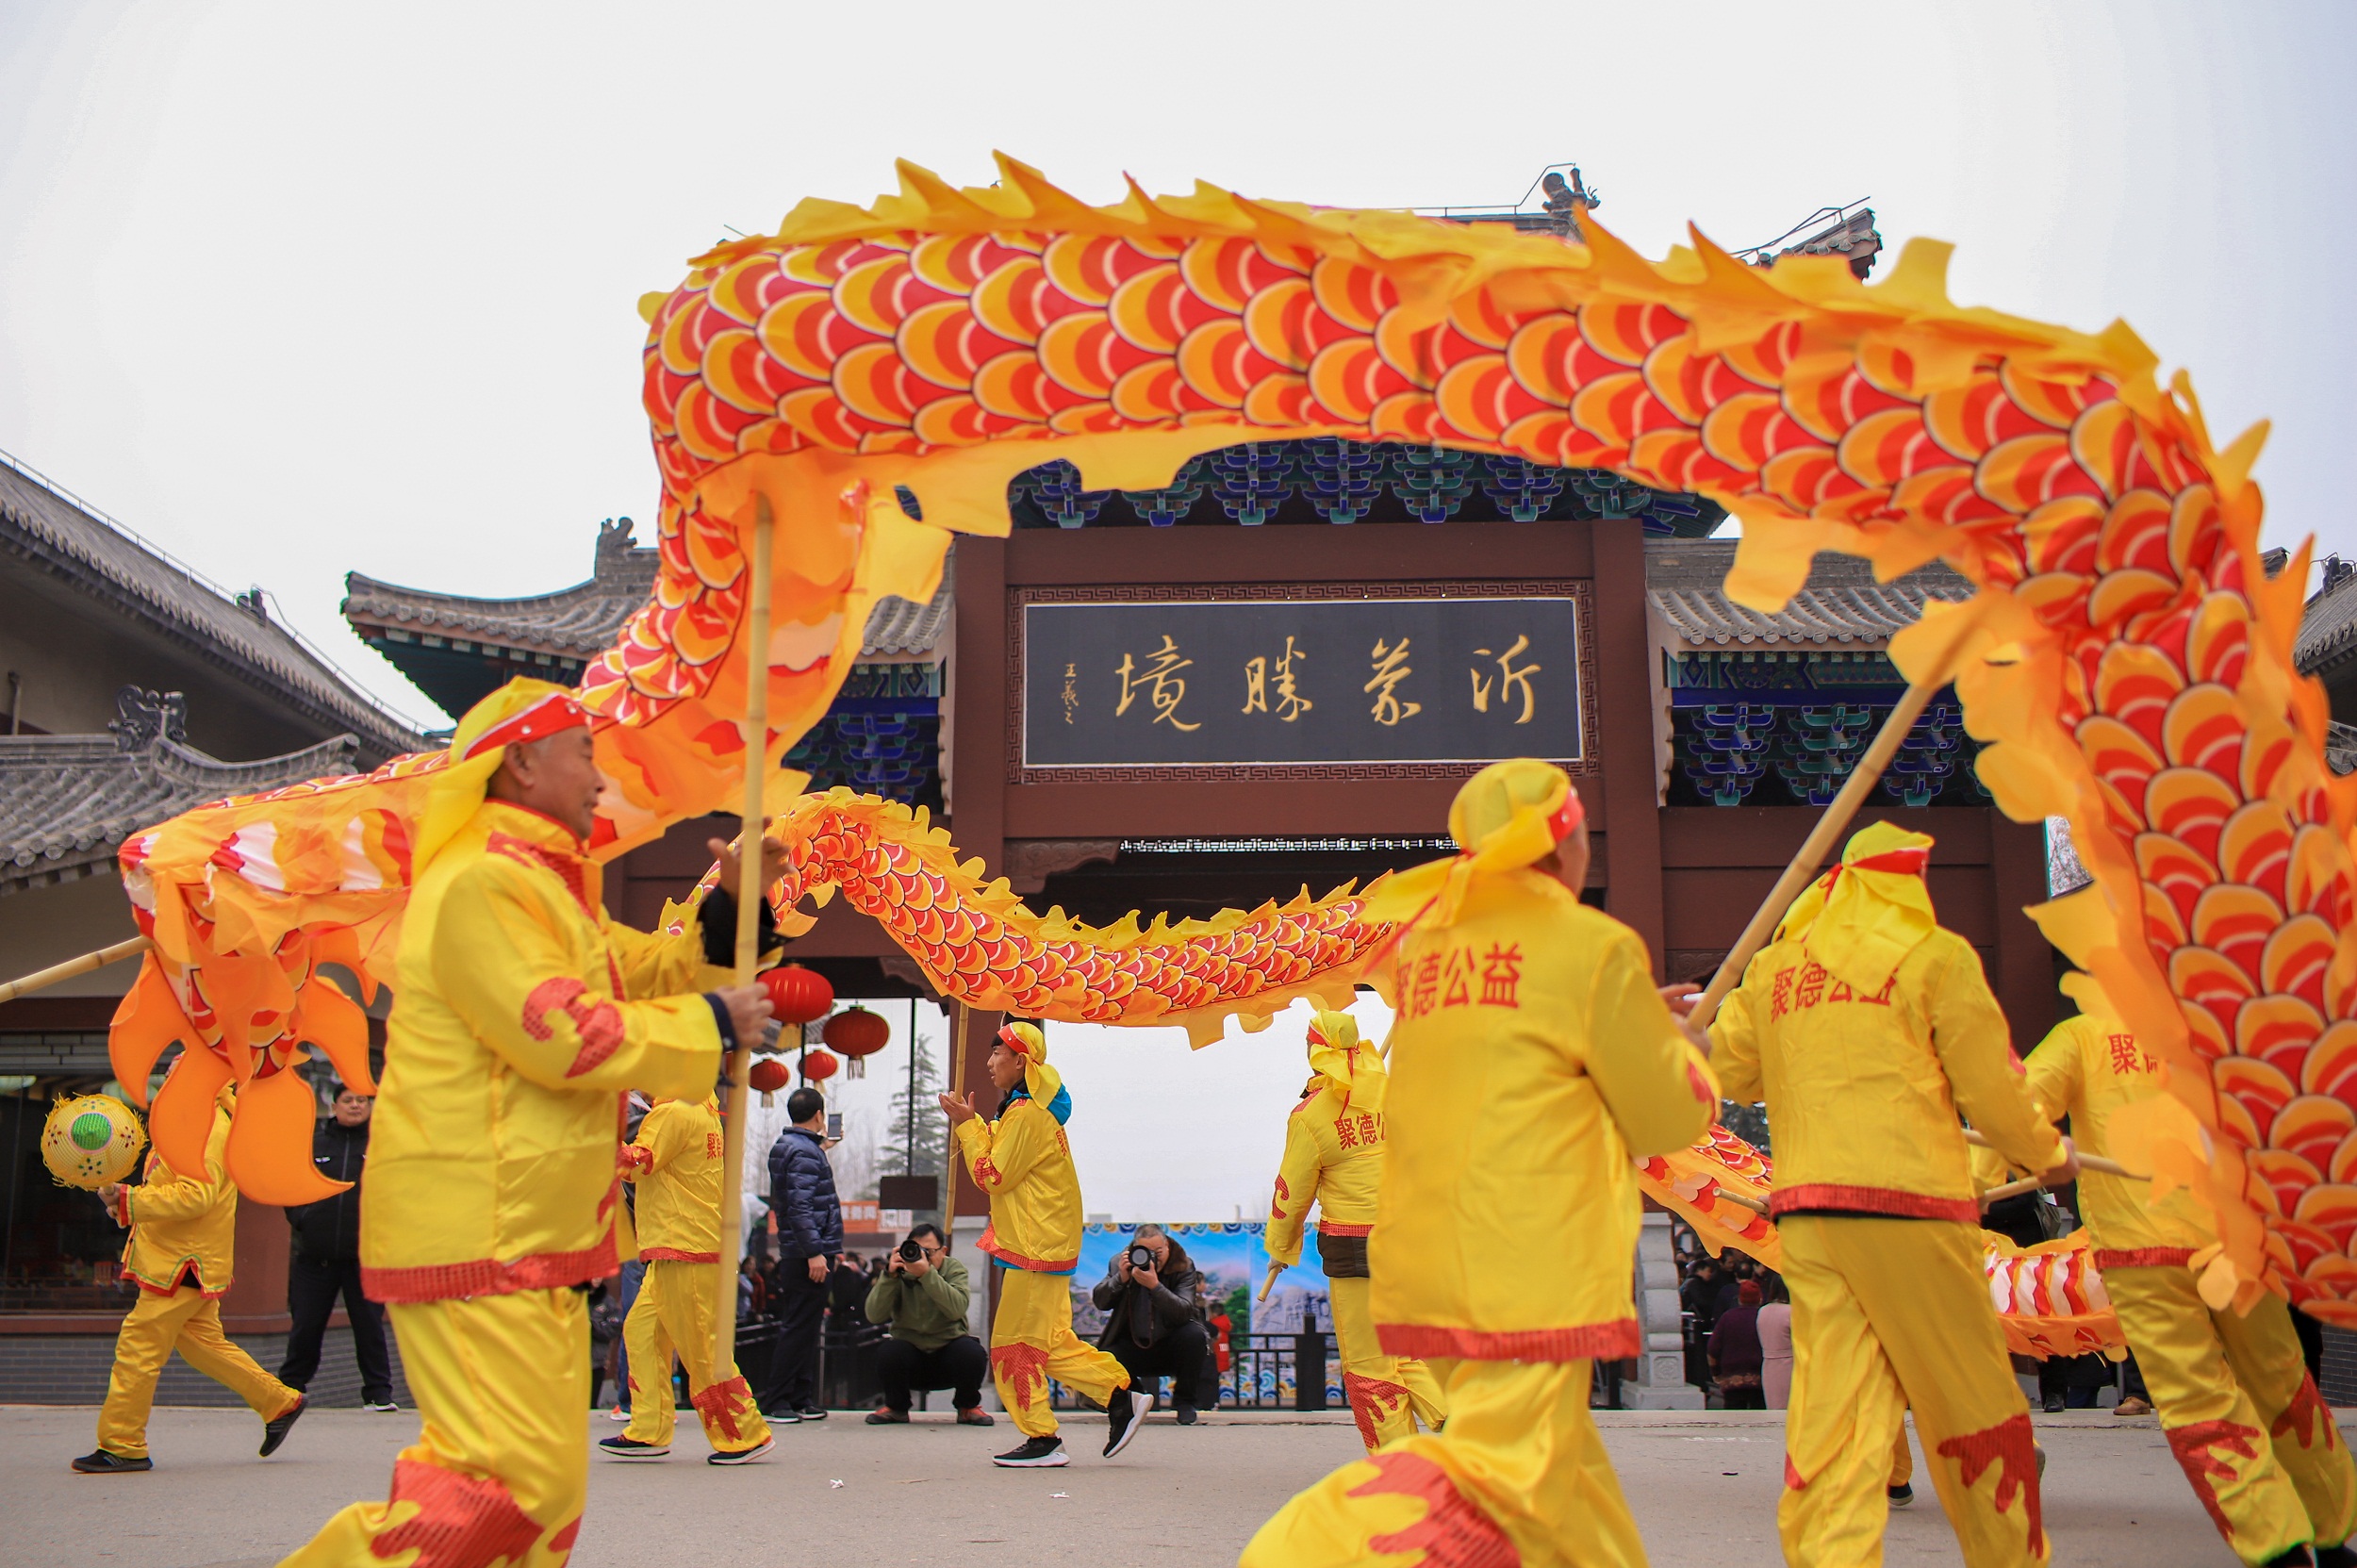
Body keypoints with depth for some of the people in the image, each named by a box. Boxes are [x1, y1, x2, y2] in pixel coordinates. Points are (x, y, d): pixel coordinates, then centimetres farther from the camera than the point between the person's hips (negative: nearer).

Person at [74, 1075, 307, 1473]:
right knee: (202, 1343, 16)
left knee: (138, 1347, -6)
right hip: (190, 1260, 10)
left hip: (183, 1265, -10)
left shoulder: (208, 1131, -18)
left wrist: (128, 1199, -27)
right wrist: (128, 1202, 6)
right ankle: (280, 1402, 21)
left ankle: (121, 1446, 0)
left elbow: (194, 1197, -27)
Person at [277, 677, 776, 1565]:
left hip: (528, 1240, 11)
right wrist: (714, 1022, -12)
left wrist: (730, 906, 9)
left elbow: (640, 971, 24)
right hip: (479, 1244, -11)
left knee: (547, 1488, 13)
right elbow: (567, 1035, -22)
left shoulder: (535, 882, 22)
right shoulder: (480, 883, -14)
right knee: (521, 1477, -16)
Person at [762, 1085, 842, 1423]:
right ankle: (777, 1401, -4)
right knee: (799, 1328, -6)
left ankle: (801, 1398, 17)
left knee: (803, 1328, 13)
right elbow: (800, 1207, -22)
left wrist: (821, 1151, 30)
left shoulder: (785, 1146, 15)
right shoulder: (804, 1152, -15)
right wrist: (814, 1252, -23)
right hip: (807, 1253, -10)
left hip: (795, 1255, 10)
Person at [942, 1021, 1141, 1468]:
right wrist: (969, 1124, 10)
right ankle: (1120, 1397, 13)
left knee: (1014, 1345, -4)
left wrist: (967, 1124, -9)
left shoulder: (1027, 1113, -17)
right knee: (1051, 1342, 14)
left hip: (1036, 1251, -11)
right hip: (1041, 1245, 11)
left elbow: (992, 1177, -16)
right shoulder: (1027, 1108, 17)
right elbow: (1001, 1159, 19)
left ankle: (1042, 1441, 1)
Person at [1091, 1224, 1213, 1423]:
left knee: (1195, 1335, -33)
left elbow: (1184, 1312, -26)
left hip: (1169, 1344, -1)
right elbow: (1100, 1302, -14)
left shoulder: (1184, 1267, -11)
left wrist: (1155, 1285, -40)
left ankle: (1184, 1402, -7)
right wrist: (1121, 1278, -31)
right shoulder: (1120, 1263, -5)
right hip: (1132, 1345, 1)